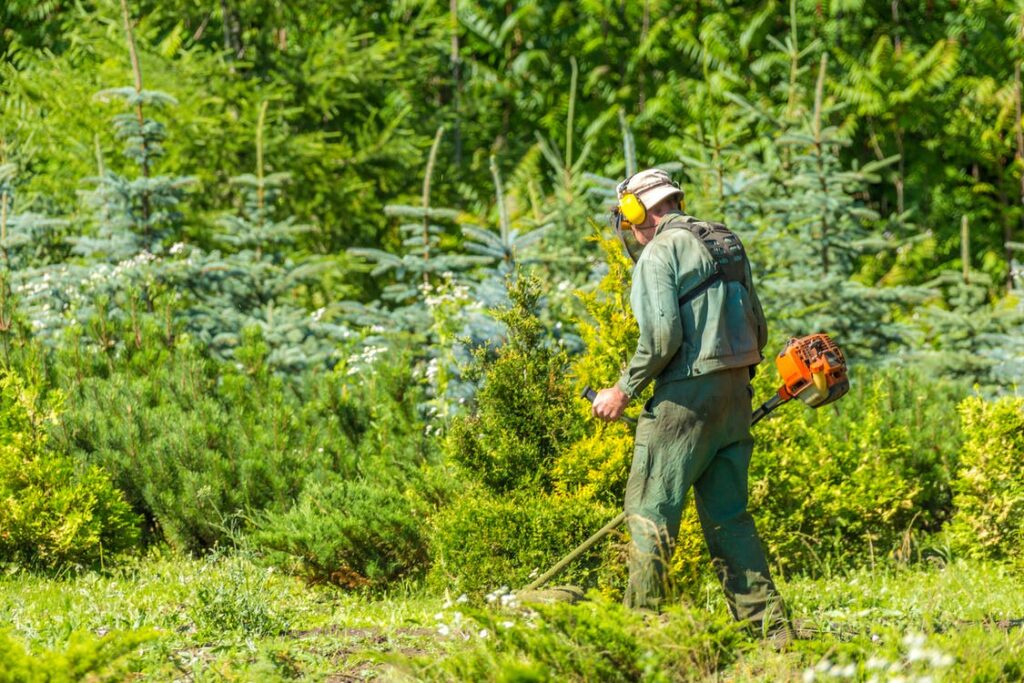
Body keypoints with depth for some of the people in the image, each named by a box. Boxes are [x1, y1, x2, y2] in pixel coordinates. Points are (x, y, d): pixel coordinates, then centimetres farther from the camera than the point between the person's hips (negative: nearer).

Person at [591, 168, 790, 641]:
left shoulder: (660, 252, -9)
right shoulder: (726, 243, 15)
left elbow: (662, 335, -18)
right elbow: (758, 328, 17)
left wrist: (624, 391, -9)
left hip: (687, 394, -8)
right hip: (736, 392, 8)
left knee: (650, 510, -2)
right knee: (728, 516, 12)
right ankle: (770, 626, 8)